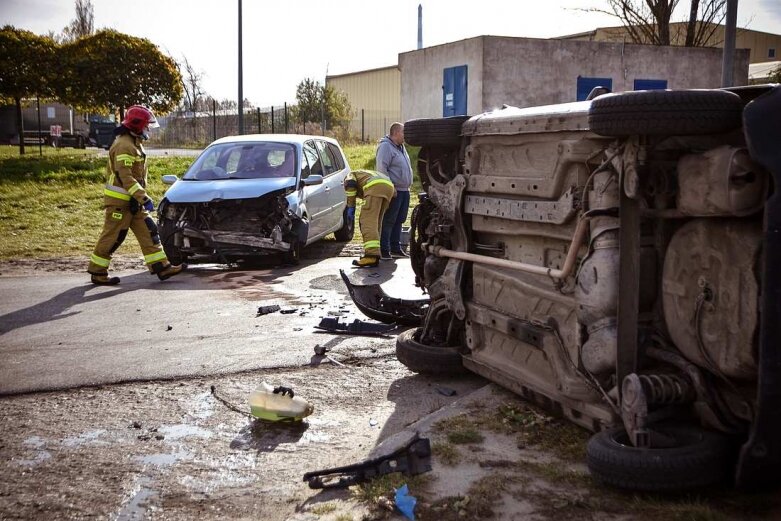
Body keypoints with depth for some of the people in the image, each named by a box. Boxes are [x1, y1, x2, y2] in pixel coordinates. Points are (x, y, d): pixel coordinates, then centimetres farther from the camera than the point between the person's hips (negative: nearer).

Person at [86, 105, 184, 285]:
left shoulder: (134, 143, 15)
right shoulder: (124, 145, -18)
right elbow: (125, 177, -25)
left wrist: (141, 198, 19)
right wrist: (144, 198, -27)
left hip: (132, 201, 10)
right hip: (120, 201, -10)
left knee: (148, 232, 5)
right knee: (112, 237, -1)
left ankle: (161, 267, 4)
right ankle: (97, 272, 10)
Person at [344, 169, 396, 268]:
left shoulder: (350, 175, 28)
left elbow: (350, 185, 1)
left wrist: (350, 207, 2)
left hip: (375, 186, -7)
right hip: (389, 186, 8)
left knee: (368, 222, -14)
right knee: (376, 222, 18)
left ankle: (372, 256, -28)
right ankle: (373, 252, 18)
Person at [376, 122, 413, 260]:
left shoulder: (401, 147, 19)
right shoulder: (385, 147, -11)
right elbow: (381, 168, -19)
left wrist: (408, 184, 19)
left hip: (404, 190, 10)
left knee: (399, 221, 13)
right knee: (388, 221, -7)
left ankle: (395, 248, 20)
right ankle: (384, 250, -4)